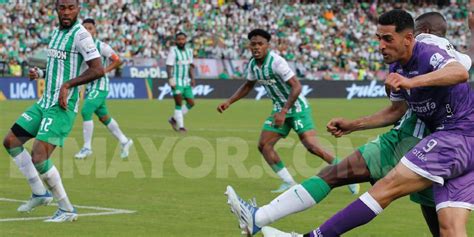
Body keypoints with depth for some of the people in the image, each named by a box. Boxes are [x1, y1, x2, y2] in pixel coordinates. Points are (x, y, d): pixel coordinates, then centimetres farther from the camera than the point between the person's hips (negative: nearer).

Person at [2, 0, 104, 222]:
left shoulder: (80, 35, -14)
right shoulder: (57, 32, 13)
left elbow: (98, 70, -22)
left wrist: (67, 85, -24)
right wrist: (40, 73, 9)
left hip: (62, 107, -9)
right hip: (45, 103, 9)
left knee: (39, 158, -17)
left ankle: (67, 209, -3)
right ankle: (40, 193, 20)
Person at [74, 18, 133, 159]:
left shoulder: (101, 46, -11)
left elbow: (117, 61, -7)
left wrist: (104, 71, -19)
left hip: (100, 85, -7)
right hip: (89, 86, 7)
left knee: (86, 111, -18)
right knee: (104, 117, 14)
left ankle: (87, 147, -9)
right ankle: (124, 141, 29)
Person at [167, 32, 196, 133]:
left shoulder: (189, 51, 12)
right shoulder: (173, 51, -6)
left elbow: (191, 66, 14)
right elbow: (169, 66, -11)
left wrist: (192, 78, 1)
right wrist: (170, 79, -20)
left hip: (186, 82, 6)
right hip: (177, 82, -6)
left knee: (191, 103, 3)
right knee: (179, 103, -11)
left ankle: (174, 119, 18)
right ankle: (180, 126, -7)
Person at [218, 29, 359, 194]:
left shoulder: (276, 62, -22)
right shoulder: (253, 64, 2)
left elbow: (296, 87, -26)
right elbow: (248, 86, 22)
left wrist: (283, 112, -31)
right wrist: (229, 102, 14)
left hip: (297, 108, -8)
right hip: (280, 109, 8)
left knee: (311, 145, -20)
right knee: (263, 145, -3)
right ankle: (289, 183, 3)